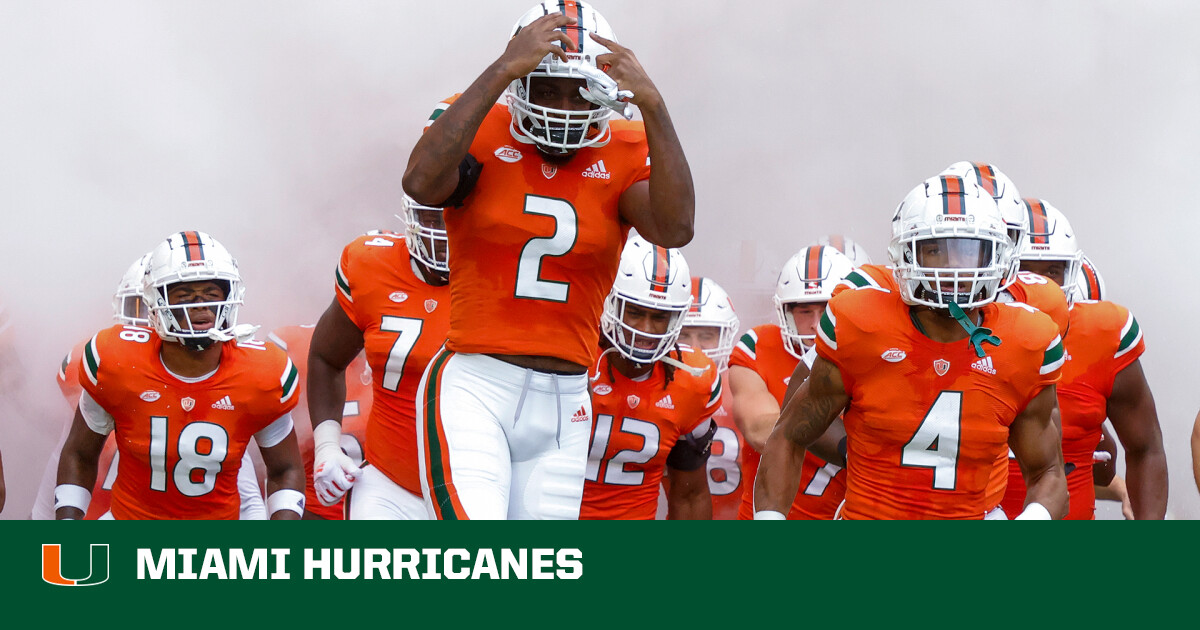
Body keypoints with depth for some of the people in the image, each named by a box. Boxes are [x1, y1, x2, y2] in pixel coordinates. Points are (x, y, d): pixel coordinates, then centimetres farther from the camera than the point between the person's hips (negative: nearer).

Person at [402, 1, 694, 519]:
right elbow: (421, 184, -25)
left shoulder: (624, 156, 3)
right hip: (474, 386, -4)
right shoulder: (478, 130, -3)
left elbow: (676, 228, -16)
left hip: (564, 403, 4)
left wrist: (652, 105, -22)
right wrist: (501, 69, -25)